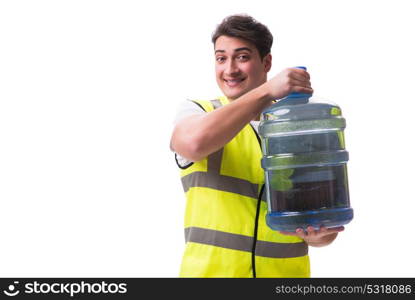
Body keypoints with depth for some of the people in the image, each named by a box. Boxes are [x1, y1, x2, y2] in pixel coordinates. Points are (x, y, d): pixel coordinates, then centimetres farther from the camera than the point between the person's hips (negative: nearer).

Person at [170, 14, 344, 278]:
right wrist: (266, 91, -24)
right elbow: (195, 142, -25)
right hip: (211, 269, -2)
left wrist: (318, 234, -16)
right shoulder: (196, 112, 0)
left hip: (286, 271, 2)